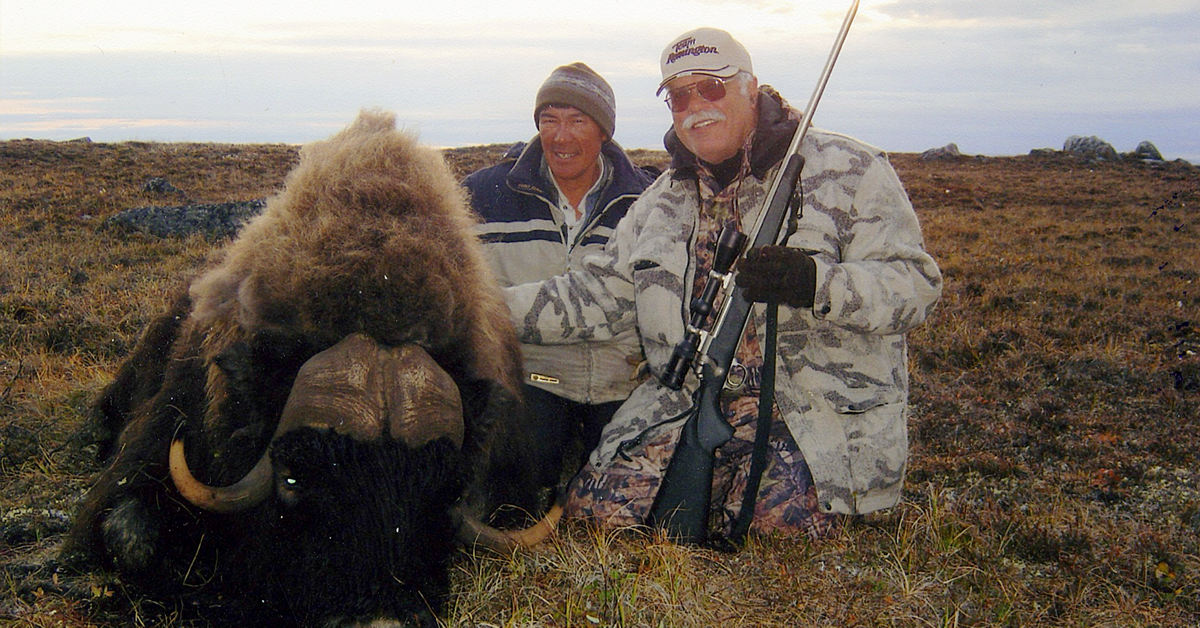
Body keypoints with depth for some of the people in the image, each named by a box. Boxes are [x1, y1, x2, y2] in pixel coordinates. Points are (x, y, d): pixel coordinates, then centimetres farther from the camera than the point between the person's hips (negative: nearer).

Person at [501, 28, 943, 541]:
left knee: (780, 516, -29)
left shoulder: (847, 170, -2)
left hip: (816, 405, -4)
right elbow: (601, 293, 15)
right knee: (596, 507, -11)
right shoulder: (663, 200, 17)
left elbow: (915, 285, -8)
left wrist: (815, 283, -26)